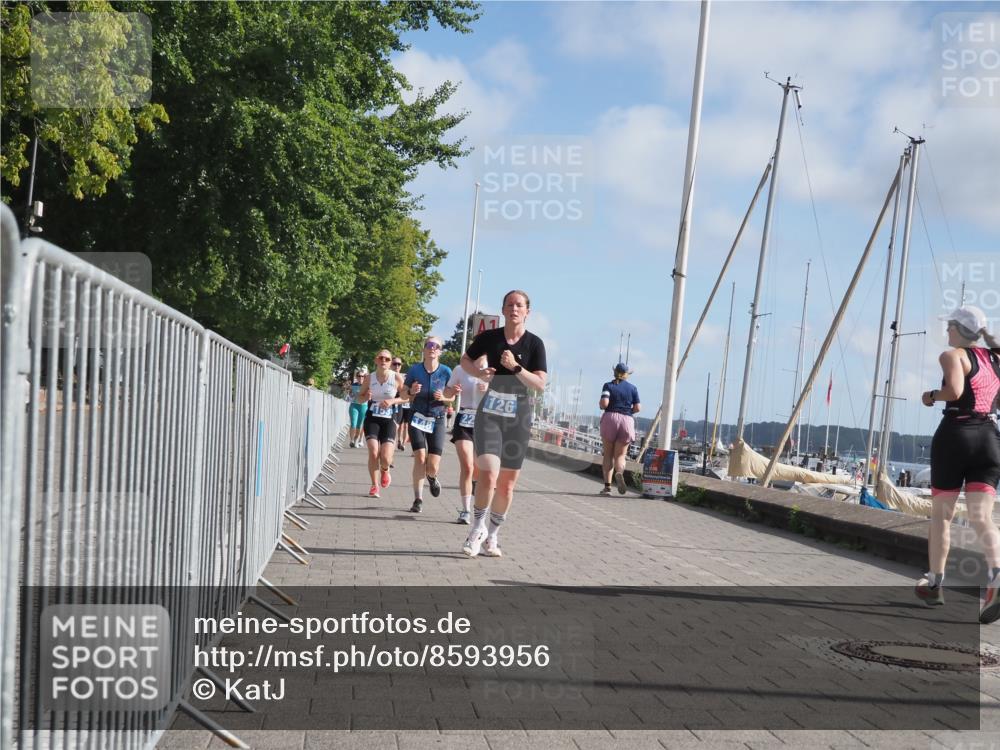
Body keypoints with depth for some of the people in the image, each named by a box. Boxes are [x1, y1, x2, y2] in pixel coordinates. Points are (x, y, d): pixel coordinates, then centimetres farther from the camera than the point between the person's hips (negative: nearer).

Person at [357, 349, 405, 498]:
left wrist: (392, 401, -14)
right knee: (373, 453, -14)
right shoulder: (369, 377, 0)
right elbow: (360, 396, 12)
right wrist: (366, 397, -11)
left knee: (386, 457, -11)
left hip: (389, 420, -1)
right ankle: (374, 485, 7)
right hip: (372, 419, 1)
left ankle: (385, 471, 28)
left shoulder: (397, 378, -5)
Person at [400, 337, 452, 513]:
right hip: (417, 418, 0)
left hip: (436, 420, 0)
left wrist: (443, 398, -16)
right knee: (420, 458, -14)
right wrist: (411, 392, -17)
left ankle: (432, 477, 34)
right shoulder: (414, 370, -4)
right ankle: (418, 500, -3)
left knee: (432, 466, -5)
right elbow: (403, 393, 5)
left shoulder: (446, 371, -4)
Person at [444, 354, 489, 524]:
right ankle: (466, 510, -9)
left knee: (478, 468, 9)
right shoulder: (460, 370, 4)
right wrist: (453, 390, -10)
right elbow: (447, 393, 14)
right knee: (466, 466, -13)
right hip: (464, 421, -1)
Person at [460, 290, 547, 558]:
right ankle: (478, 528, 3)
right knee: (488, 474, -18)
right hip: (489, 414, -1)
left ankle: (492, 536, 25)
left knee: (507, 483, 8)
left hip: (518, 418, 1)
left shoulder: (534, 344, -4)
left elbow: (540, 384, -10)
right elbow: (466, 359, 15)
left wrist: (515, 367, -23)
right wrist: (478, 372, -5)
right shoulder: (489, 338, -1)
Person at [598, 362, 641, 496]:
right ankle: (619, 472, -30)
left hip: (610, 418, -1)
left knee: (608, 454, 7)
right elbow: (637, 408, 4)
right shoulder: (633, 388, 8)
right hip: (627, 420, 1)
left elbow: (604, 403, -12)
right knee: (620, 455, 4)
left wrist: (602, 407, 10)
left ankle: (607, 486, -2)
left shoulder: (608, 386, 2)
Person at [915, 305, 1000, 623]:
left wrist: (931, 396, -4)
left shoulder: (953, 355, -4)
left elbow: (954, 391, -21)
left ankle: (935, 584, 17)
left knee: (941, 514, 10)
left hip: (955, 434, -4)